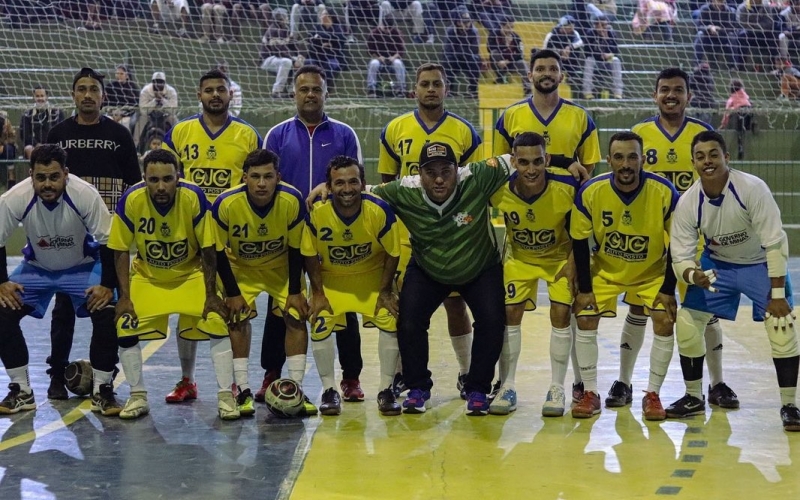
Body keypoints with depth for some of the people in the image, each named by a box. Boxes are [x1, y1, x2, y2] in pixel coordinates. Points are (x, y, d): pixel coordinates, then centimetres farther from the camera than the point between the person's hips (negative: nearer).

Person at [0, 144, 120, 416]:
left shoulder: (85, 195, -31)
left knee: (107, 314, -22)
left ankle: (101, 390, -3)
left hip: (83, 267, -2)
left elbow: (108, 241, -21)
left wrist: (107, 286, -23)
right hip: (36, 268, 2)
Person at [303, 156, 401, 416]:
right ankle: (329, 390, 4)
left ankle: (386, 390, 2)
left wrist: (386, 291, -12)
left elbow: (392, 253, -13)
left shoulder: (380, 211, -28)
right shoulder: (316, 212, -26)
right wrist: (317, 293, -11)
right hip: (331, 279, 0)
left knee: (390, 321, -14)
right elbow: (310, 255, -11)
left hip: (373, 276, 0)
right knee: (319, 323, -15)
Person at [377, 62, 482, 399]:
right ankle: (400, 373, 17)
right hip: (406, 232, 1)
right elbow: (385, 182, 9)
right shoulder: (395, 130, 4)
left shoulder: (465, 132, 1)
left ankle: (466, 373, 18)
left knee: (455, 303, 5)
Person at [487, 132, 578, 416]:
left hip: (560, 256, -1)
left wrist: (574, 262, -16)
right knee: (510, 312, -5)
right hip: (520, 257, 1)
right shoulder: (499, 188, -28)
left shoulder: (567, 187, -31)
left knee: (560, 314, -9)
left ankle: (557, 389, 5)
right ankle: (507, 387, 8)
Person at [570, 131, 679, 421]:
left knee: (664, 322, -14)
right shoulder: (590, 192, -23)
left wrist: (668, 289, -14)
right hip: (605, 271, 1)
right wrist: (584, 289, -11)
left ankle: (652, 394, 3)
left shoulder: (665, 192, -25)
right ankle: (590, 394, 5)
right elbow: (579, 242, -11)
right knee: (585, 319, -10)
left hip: (652, 272, -1)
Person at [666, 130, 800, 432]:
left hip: (761, 263, -3)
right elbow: (680, 258, -15)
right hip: (717, 264, 3)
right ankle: (694, 397, 13)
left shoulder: (752, 188, -30)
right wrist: (693, 275, -39)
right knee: (686, 322, -6)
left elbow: (775, 243, -25)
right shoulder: (687, 203, -19)